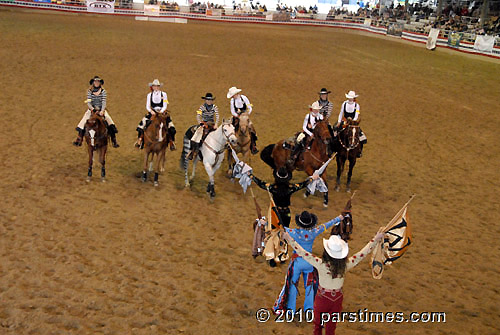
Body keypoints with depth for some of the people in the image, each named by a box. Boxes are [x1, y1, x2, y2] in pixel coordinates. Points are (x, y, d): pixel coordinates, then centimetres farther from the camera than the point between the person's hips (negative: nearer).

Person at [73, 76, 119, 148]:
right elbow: (88, 103, -5)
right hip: (92, 109, 1)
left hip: (101, 109, -1)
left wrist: (102, 111, -25)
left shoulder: (103, 91, -1)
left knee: (109, 121, -18)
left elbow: (104, 102, -9)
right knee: (83, 122, -16)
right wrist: (92, 109, -23)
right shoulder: (89, 91, -1)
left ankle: (114, 141, -13)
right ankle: (79, 140, -9)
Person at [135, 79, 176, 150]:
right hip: (152, 113, 1)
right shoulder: (149, 95, 6)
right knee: (142, 124, -16)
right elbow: (147, 106, 3)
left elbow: (165, 106, -2)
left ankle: (172, 142, 0)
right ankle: (139, 140, -2)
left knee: (171, 128, -16)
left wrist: (161, 111, -19)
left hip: (162, 112, -1)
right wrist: (151, 111, -17)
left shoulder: (164, 94, 1)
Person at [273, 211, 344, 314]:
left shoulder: (295, 233, -20)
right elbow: (326, 225, 2)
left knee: (292, 284, 13)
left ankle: (290, 308, 21)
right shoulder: (313, 232, -13)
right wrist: (338, 219, 18)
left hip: (297, 261, -2)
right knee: (309, 284, 20)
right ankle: (309, 307, 26)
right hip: (309, 261, 2)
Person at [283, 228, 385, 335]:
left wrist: (289, 238, -19)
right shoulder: (346, 265, -21)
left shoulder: (321, 265, -29)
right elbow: (363, 252, -13)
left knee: (318, 325, 23)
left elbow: (302, 252, -25)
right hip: (337, 299, 2)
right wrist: (376, 239, -6)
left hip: (322, 299, -2)